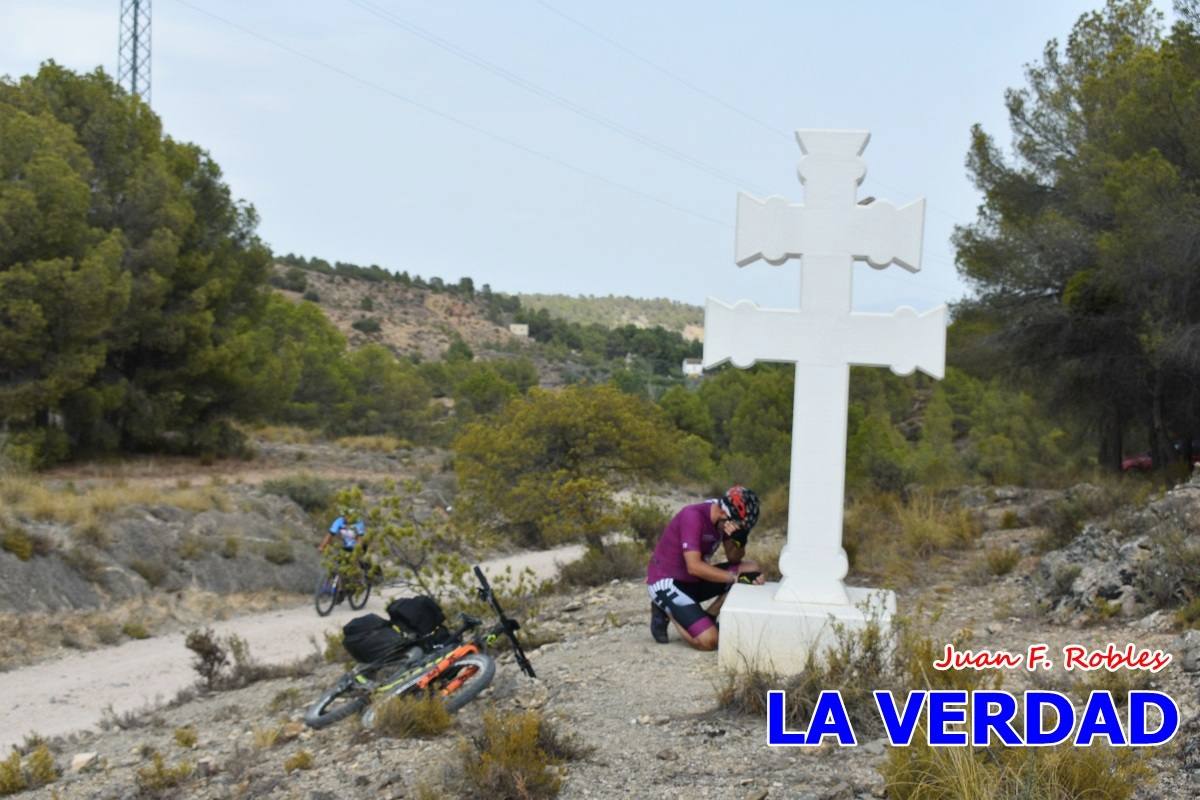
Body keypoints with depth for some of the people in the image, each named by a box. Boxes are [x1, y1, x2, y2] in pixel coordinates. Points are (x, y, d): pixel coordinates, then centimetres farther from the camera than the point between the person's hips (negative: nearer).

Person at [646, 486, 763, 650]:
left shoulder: (725, 519, 0)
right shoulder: (693, 517, -25)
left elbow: (734, 559, 2)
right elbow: (694, 567, -30)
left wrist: (738, 539, -20)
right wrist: (735, 578, -28)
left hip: (693, 580, 9)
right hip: (665, 582, -9)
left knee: (752, 569, -4)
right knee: (708, 641, -25)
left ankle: (705, 620, 0)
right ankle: (667, 612, 2)